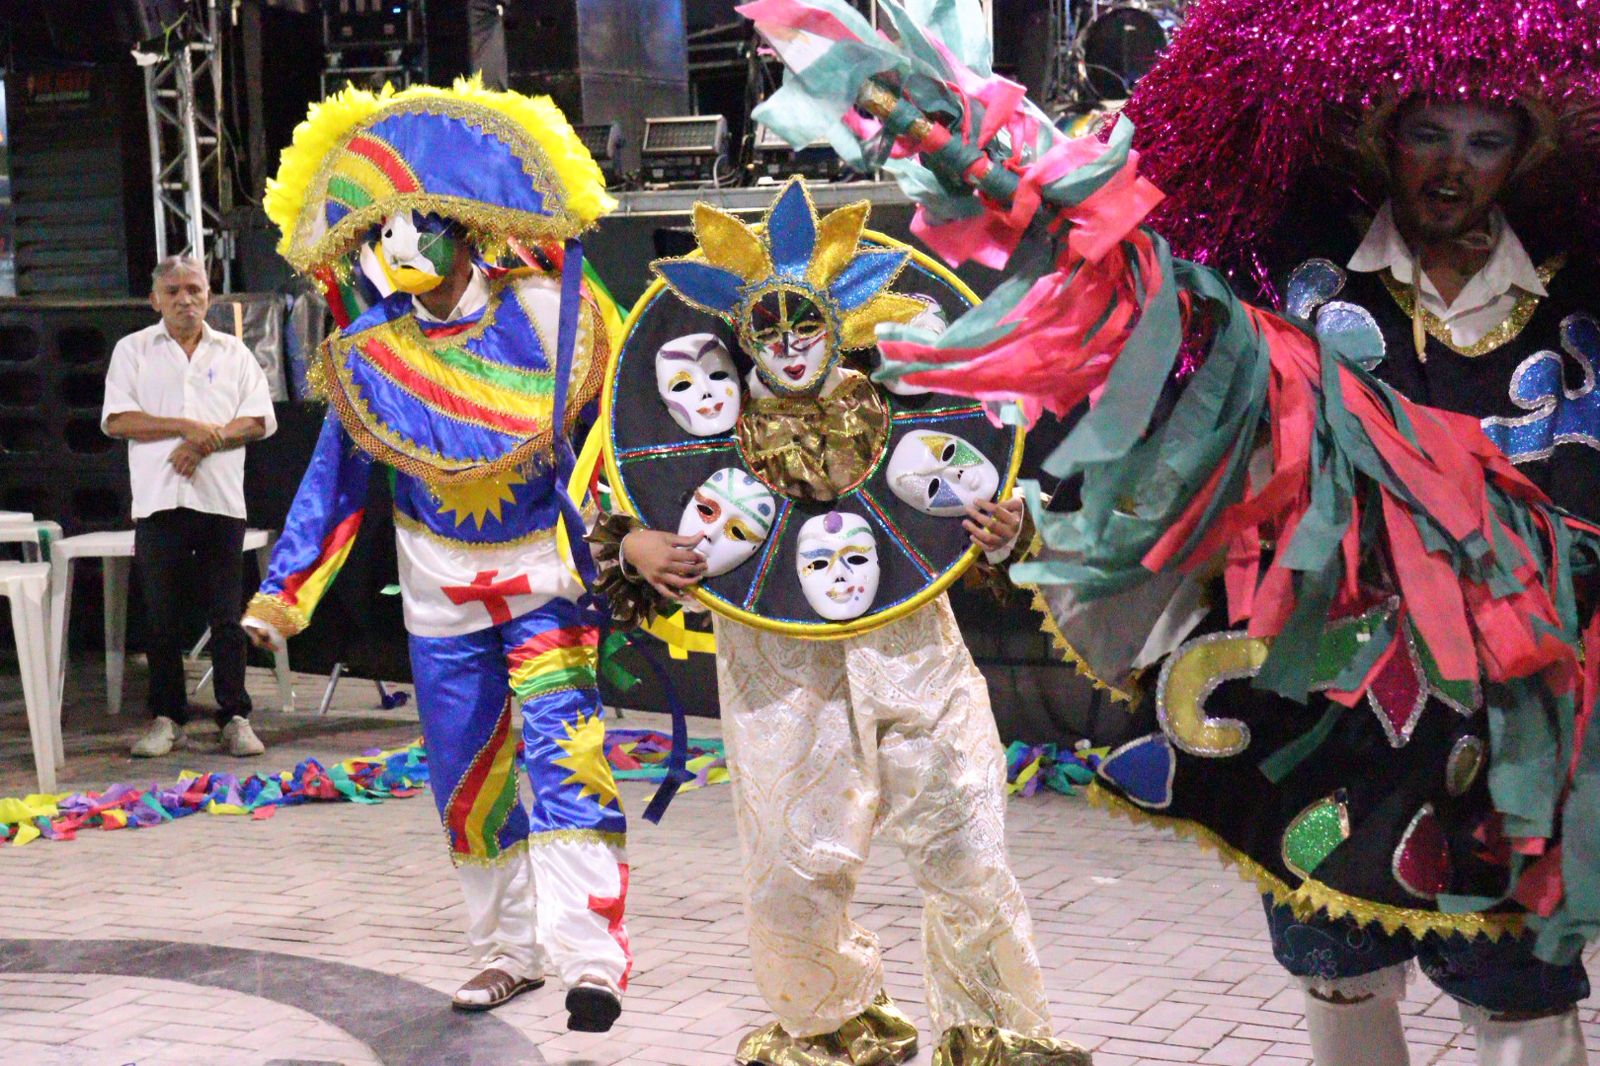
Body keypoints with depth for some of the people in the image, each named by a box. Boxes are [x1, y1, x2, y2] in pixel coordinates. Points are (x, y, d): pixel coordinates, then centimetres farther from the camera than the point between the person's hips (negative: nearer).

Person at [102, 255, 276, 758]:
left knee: (227, 616, 1)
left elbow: (259, 421, 4)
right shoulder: (133, 350, 9)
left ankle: (235, 718, 5)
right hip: (158, 501, 0)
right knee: (161, 617, 3)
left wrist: (207, 442, -12)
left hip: (221, 500, 0)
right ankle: (167, 718, 12)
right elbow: (116, 420, -3)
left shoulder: (234, 352, 13)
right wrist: (187, 427, -11)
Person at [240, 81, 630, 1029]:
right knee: (466, 778, 8)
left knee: (564, 754, -16)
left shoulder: (544, 314, -11)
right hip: (441, 587, 4)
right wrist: (282, 591, 1)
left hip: (547, 569, -3)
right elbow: (334, 480, 4)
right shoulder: (368, 356, -4)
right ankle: (509, 949, 24)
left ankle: (591, 958, -16)